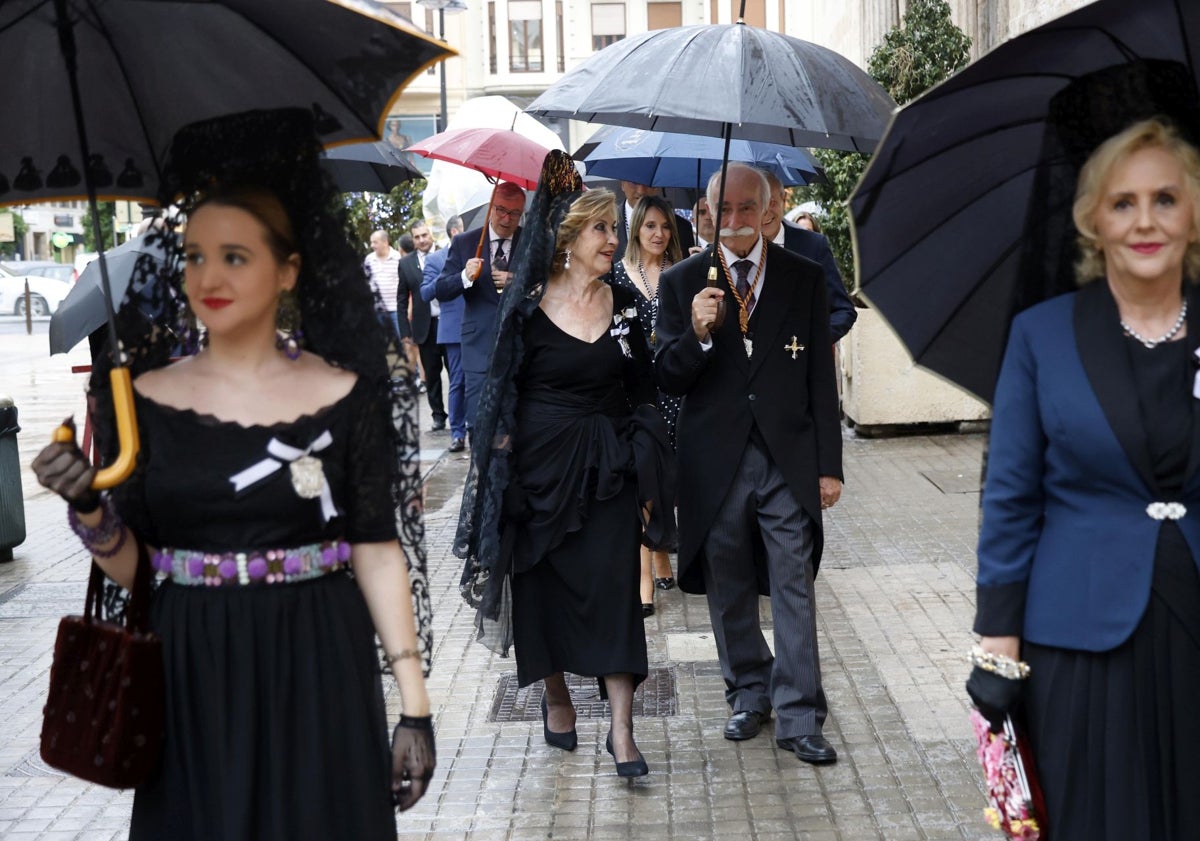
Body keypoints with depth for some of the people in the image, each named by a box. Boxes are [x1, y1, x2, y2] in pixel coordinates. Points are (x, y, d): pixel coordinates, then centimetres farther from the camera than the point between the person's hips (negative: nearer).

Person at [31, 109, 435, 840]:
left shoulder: (342, 394, -4)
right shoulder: (150, 397, 2)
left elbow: (378, 551, -3)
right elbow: (130, 566, 5)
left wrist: (415, 705, -6)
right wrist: (87, 509, -16)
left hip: (316, 674, -1)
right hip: (193, 681, 2)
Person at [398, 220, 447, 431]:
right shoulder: (406, 263, 5)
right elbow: (402, 299, 8)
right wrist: (405, 331, 3)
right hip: (425, 325, 2)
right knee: (431, 374, 8)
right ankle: (438, 416, 17)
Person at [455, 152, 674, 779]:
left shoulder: (623, 307, 3)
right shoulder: (528, 307, -5)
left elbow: (642, 396, 7)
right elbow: (504, 393, -1)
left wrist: (647, 480, 4)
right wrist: (501, 465, -5)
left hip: (607, 468, 1)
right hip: (540, 467, -1)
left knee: (613, 590, -4)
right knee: (544, 587, 9)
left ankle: (621, 730, -1)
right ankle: (555, 696, 32)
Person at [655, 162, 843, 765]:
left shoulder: (804, 278, 4)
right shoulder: (681, 282, 2)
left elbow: (821, 377, 5)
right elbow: (667, 380, -1)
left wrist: (829, 464, 1)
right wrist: (697, 335, -21)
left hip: (788, 458, -1)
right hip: (714, 461, 1)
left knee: (794, 589, -1)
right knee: (728, 592, 12)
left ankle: (798, 718, 7)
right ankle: (748, 695, 29)